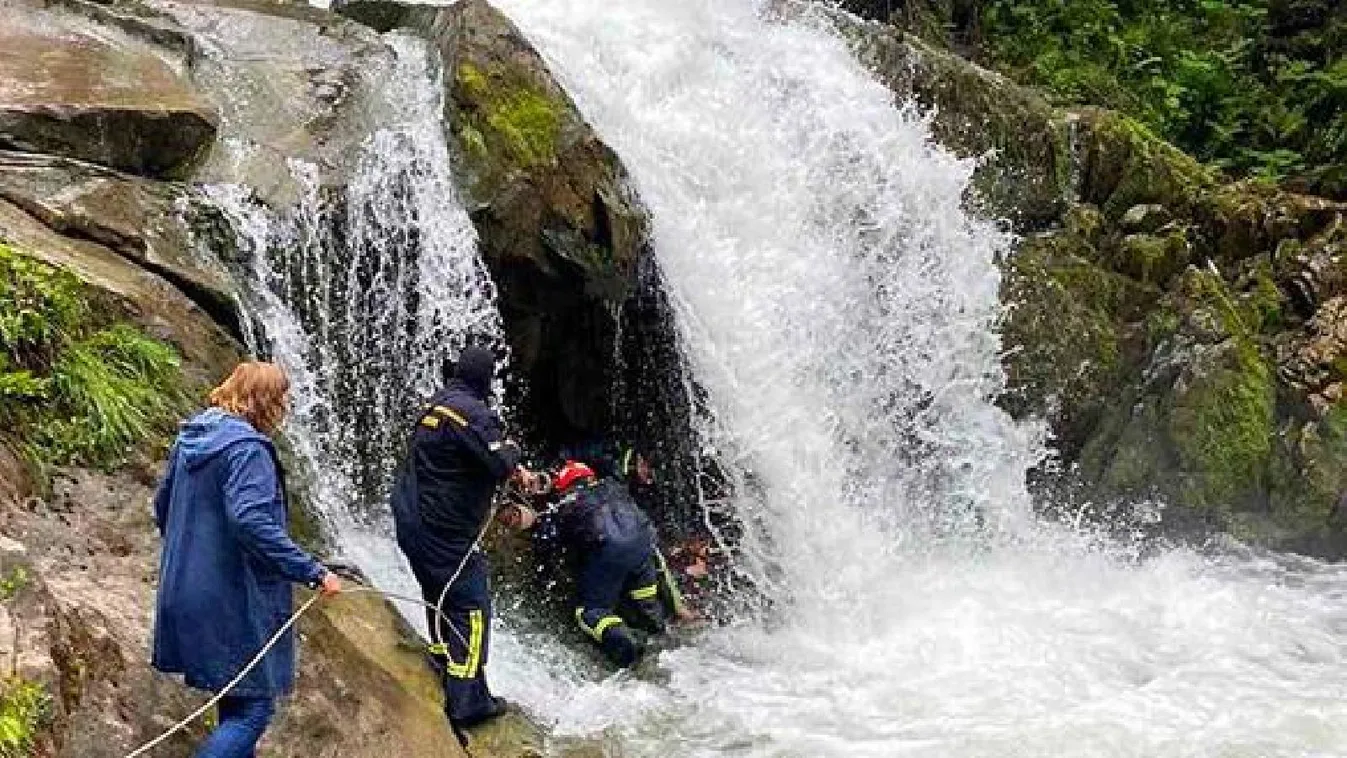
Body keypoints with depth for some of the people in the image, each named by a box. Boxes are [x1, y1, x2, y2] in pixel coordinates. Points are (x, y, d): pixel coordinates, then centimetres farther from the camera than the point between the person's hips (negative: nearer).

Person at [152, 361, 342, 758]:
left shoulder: (191, 437, 9)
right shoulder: (246, 448, -19)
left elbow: (163, 505, 19)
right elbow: (252, 522, -30)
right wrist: (313, 573, -27)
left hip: (186, 588, 10)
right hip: (232, 600, -10)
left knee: (237, 698, 23)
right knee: (254, 705, -3)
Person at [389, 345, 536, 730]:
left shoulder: (436, 405, 12)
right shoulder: (469, 410, -19)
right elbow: (500, 463, -25)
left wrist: (514, 470, 17)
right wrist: (511, 450, -3)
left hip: (412, 522, 10)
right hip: (444, 530, -10)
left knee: (441, 601, 23)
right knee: (470, 608, -3)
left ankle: (443, 679, 34)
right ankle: (466, 702, -3)